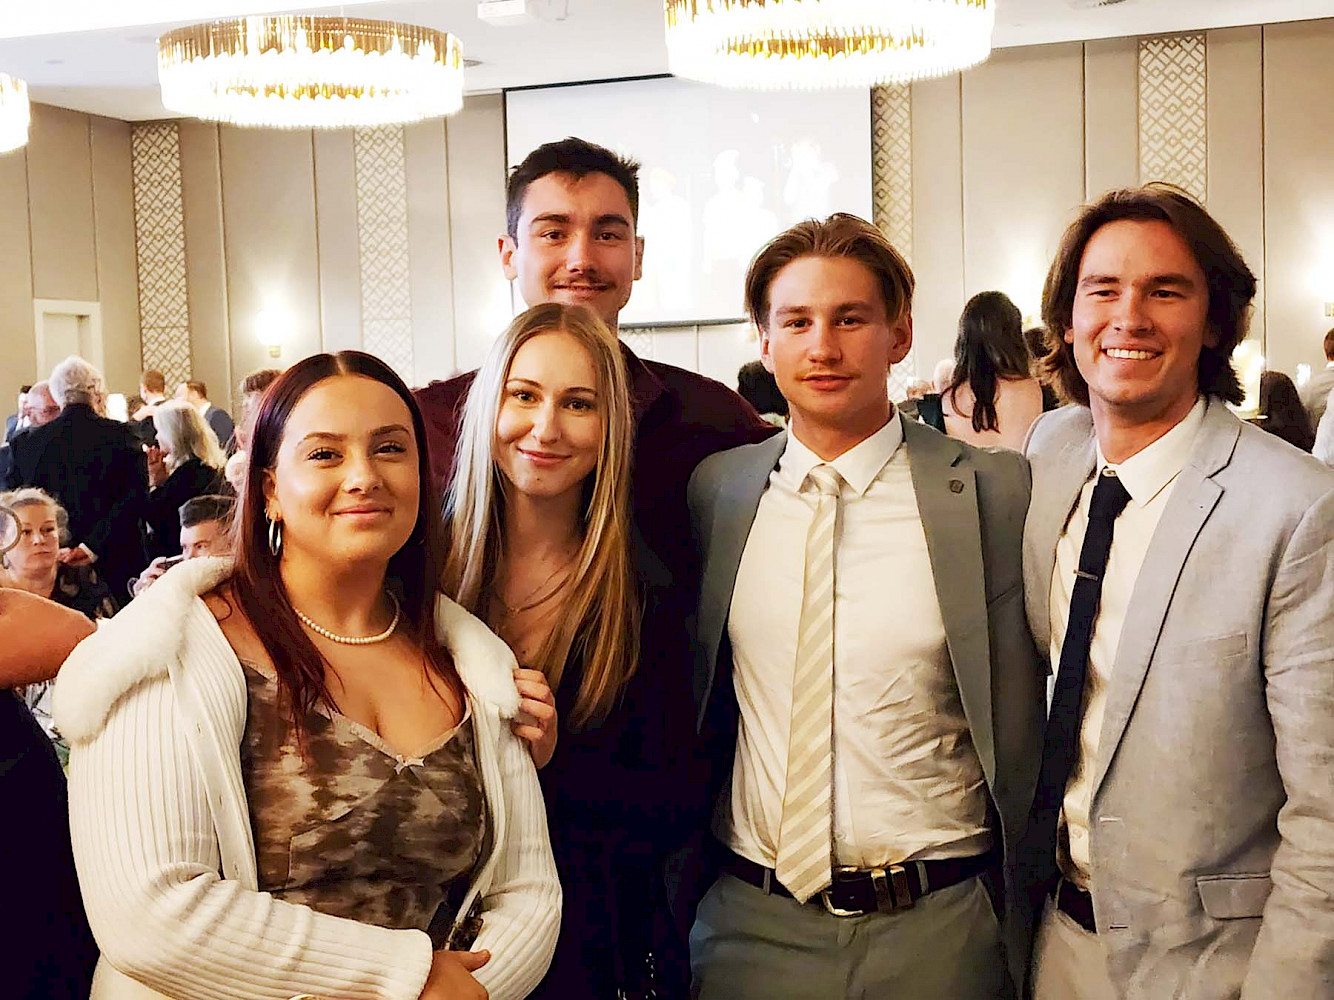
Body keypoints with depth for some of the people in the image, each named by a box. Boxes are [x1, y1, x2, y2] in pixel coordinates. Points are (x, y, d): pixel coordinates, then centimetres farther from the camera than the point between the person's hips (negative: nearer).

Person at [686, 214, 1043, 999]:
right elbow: (693, 709, 10)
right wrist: (682, 898, 12)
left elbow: (1019, 729, -3)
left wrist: (1015, 928, 1)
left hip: (937, 931, -2)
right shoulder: (715, 490, 2)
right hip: (752, 928, 2)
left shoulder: (993, 491, -7)